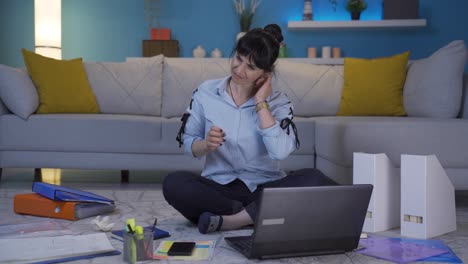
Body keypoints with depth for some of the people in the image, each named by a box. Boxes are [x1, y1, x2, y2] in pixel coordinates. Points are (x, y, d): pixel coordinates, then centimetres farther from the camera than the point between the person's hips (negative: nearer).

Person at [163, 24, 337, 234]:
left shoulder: (278, 102, -1)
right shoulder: (206, 92, 2)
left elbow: (280, 152, -19)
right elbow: (187, 143, 5)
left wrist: (261, 103, -13)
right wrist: (205, 145, -17)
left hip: (264, 189, 0)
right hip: (218, 188, 0)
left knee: (313, 179, -28)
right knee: (174, 183, -30)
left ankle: (229, 220, -28)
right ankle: (254, 215, -20)